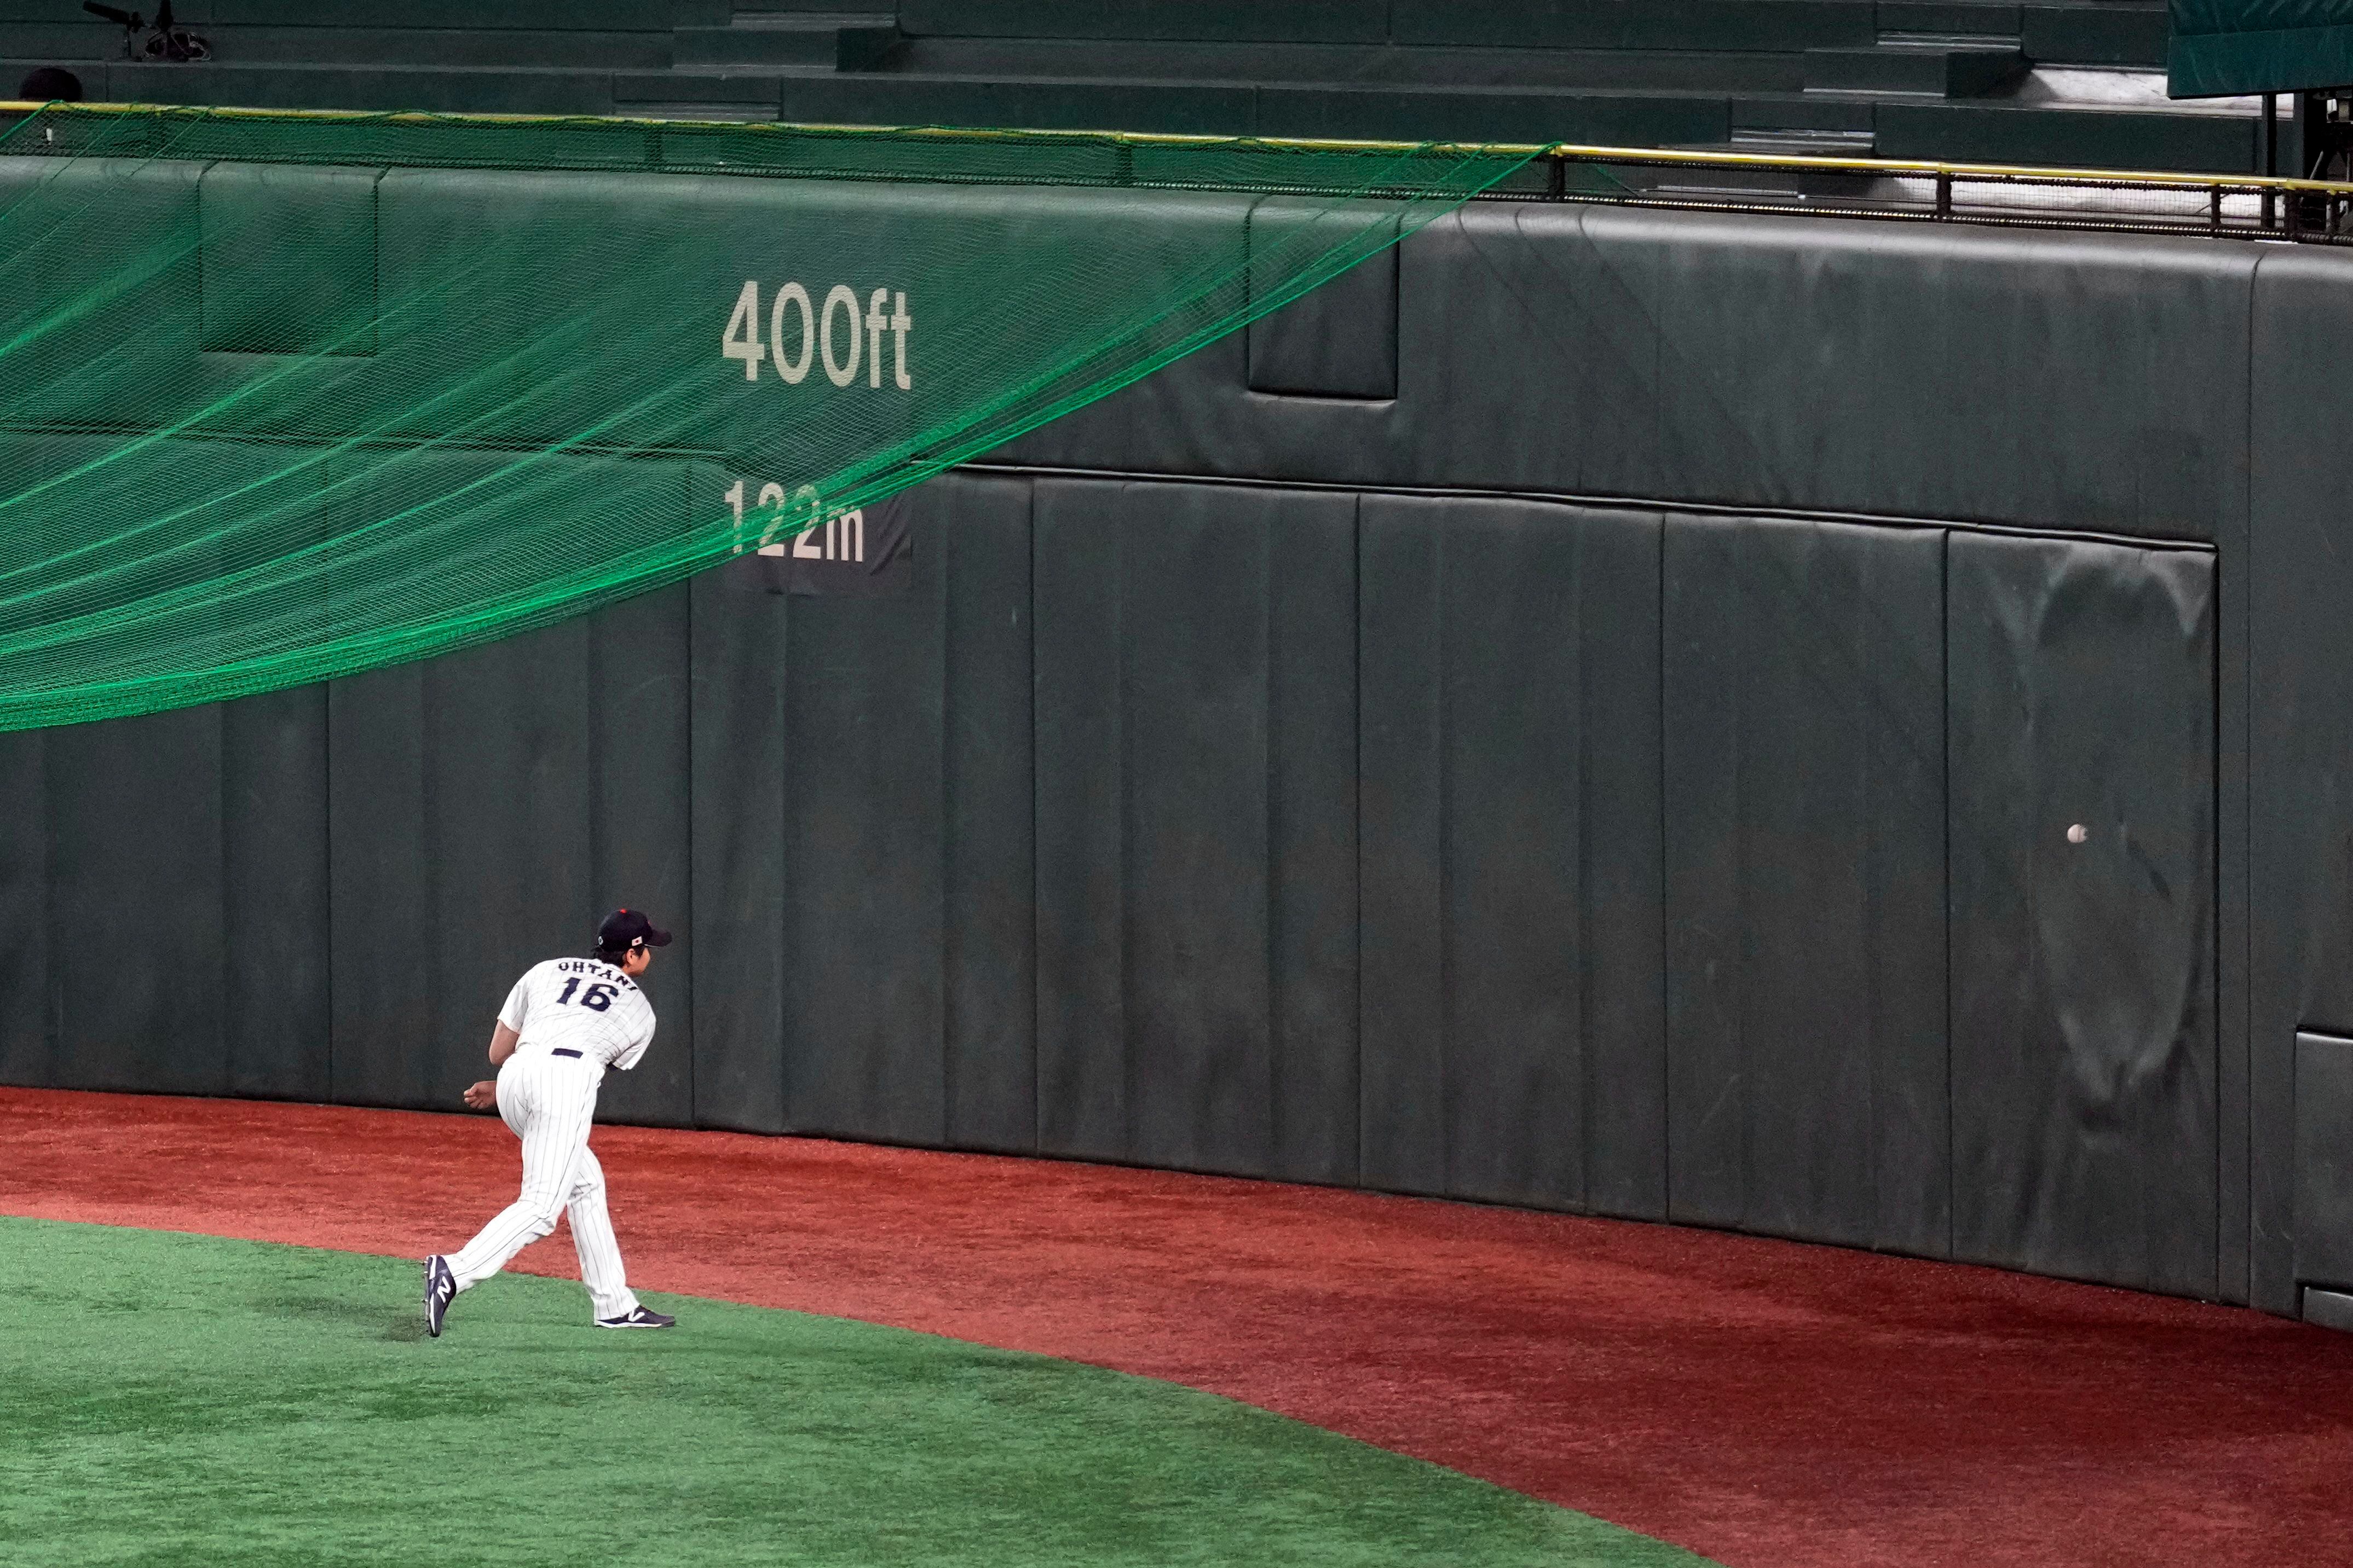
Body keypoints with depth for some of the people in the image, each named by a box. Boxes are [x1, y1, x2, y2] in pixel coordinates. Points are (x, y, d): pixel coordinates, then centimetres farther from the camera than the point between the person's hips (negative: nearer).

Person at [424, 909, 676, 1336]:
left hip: (517, 1076, 6)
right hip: (567, 1083, -6)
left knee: (585, 1184, 22)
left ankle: (615, 1305, 22)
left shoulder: (547, 972, 26)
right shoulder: (640, 1013, 21)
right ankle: (455, 1272, -33)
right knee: (541, 1208, -12)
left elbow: (498, 1052, 24)